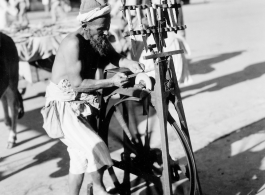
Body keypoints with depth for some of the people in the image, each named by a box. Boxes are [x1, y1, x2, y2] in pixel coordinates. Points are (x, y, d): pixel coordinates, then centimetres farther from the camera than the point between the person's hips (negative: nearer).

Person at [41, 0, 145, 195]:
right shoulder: (74, 43, -25)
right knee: (93, 147, -20)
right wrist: (111, 82, -27)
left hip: (83, 103, 9)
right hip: (64, 104, -8)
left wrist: (130, 63, -18)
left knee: (82, 153, 15)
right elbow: (77, 84, -26)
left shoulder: (99, 38, 0)